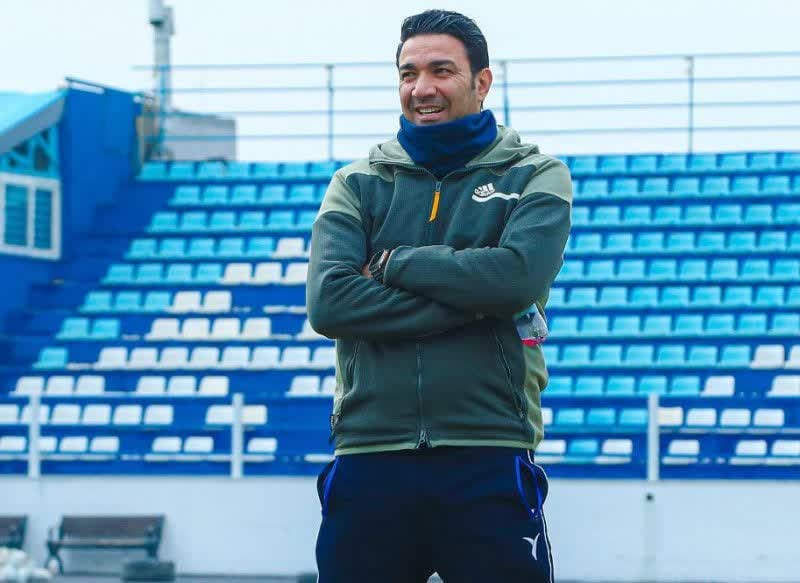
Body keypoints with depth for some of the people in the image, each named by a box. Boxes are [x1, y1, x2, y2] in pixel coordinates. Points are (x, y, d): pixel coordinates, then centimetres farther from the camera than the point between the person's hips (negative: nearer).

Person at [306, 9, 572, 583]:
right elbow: (328, 302, -6)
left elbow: (520, 275, -13)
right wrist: (469, 301, -11)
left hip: (488, 465, -2)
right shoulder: (358, 184, 12)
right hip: (369, 459, 2)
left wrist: (392, 263, -6)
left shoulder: (535, 175, 8)